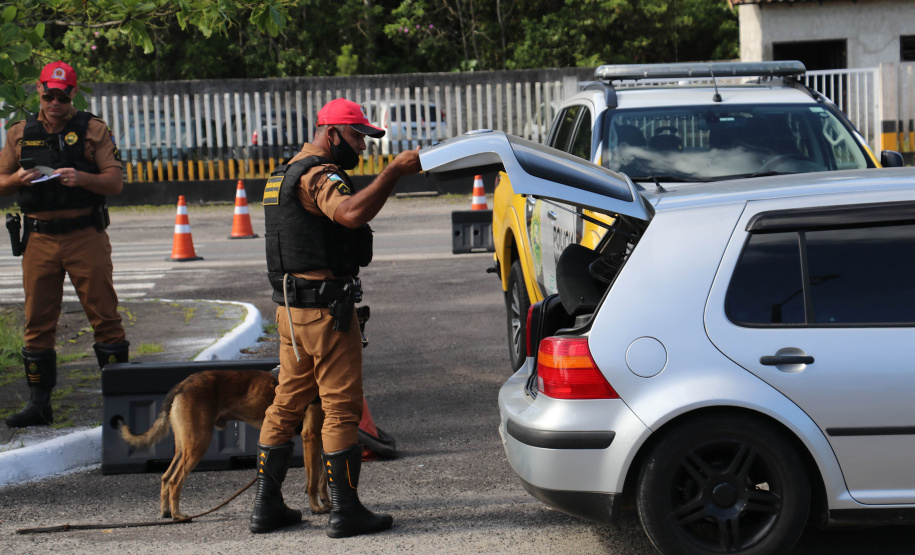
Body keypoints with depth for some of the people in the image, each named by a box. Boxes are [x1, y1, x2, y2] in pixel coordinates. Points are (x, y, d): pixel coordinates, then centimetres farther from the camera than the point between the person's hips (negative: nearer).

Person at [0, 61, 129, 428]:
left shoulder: (93, 130, 5)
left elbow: (116, 183, -1)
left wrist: (81, 178, -19)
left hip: (86, 236, -3)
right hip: (38, 239, 3)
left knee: (104, 317, -4)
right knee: (37, 322, 4)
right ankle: (39, 403, 11)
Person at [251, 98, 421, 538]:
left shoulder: (287, 173, 20)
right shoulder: (318, 175, -13)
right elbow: (351, 213, -34)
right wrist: (393, 172, -32)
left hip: (290, 306, 10)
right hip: (325, 307, -10)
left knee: (288, 403, 14)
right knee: (341, 406, -5)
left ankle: (267, 505, 17)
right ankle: (345, 511, -2)